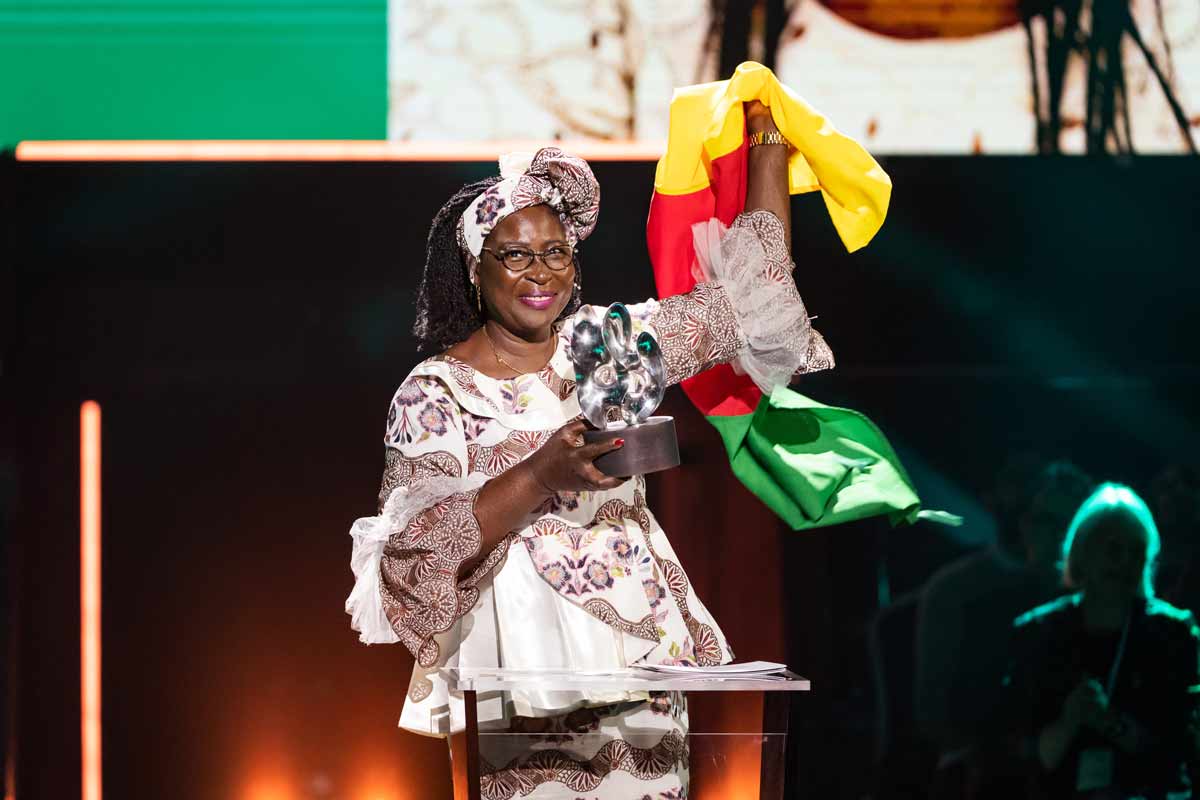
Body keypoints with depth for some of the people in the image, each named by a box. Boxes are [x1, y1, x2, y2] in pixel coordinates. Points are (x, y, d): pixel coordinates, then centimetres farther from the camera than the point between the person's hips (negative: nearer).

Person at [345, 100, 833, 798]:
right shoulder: (435, 393, -3)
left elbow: (743, 298, 14)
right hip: (525, 673, -4)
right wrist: (539, 476, -26)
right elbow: (416, 551, -14)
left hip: (641, 650, 4)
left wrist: (769, 142, 13)